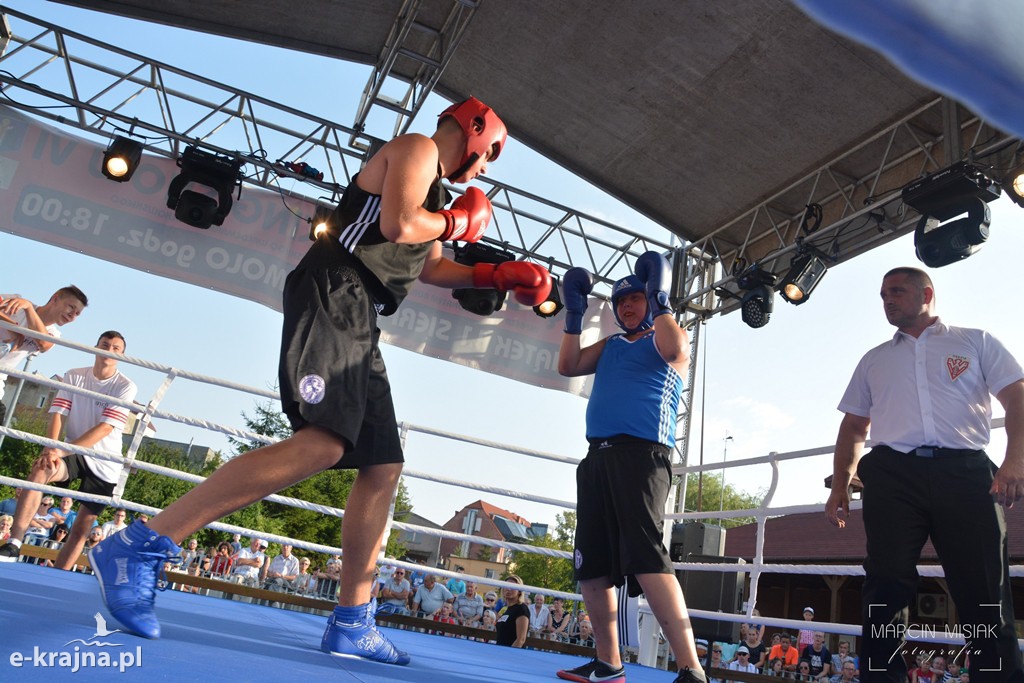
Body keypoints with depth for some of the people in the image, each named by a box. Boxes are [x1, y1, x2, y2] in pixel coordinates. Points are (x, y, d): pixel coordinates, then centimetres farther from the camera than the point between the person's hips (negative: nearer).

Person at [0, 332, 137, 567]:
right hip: (72, 452, 1)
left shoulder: (125, 386, -9)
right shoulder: (74, 376, 1)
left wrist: (62, 451, -28)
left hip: (104, 463, -1)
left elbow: (106, 427, -19)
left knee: (82, 526, 0)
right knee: (40, 469, -30)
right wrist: (50, 448, -27)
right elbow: (58, 414, -8)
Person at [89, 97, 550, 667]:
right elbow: (397, 224, -15)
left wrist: (500, 276, 33)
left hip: (359, 323, 11)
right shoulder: (417, 148, 3)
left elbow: (432, 267, 41)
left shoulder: (433, 187, 32)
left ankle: (353, 623, 8)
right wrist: (456, 223, 3)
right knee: (324, 442, -28)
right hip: (333, 295, -10)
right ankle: (140, 547, -23)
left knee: (383, 466, 4)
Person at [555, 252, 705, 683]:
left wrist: (659, 298, -4)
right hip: (597, 457, 7)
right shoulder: (609, 345, 27)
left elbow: (672, 350, -11)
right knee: (590, 565, 6)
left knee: (645, 556, -23)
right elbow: (568, 366, 16)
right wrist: (574, 314, 13)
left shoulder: (671, 335, 12)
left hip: (642, 453, -7)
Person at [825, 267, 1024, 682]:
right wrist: (840, 485, 10)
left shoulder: (975, 342, 17)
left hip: (964, 471, -1)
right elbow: (853, 426, 22)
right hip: (892, 474, 2)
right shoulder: (873, 361, 24)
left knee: (983, 590, -2)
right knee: (886, 585, -6)